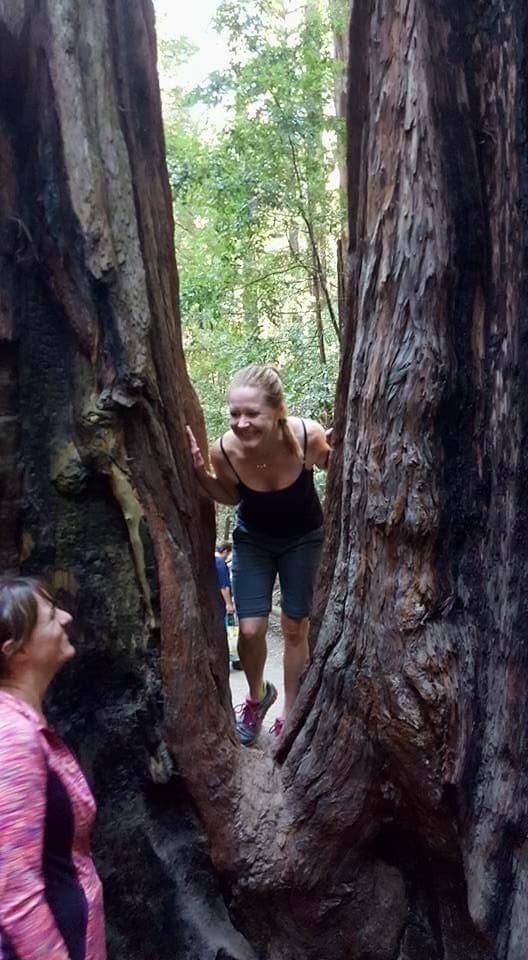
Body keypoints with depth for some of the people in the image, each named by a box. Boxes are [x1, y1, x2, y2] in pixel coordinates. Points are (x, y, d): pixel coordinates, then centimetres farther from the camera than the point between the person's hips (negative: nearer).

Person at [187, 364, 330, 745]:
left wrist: (339, 456, -34)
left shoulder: (308, 436, -34)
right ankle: (258, 695, 31)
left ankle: (289, 715, 29)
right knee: (250, 630, -2)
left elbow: (333, 468, -10)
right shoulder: (225, 451, -30)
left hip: (302, 538, -1)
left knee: (295, 629, 8)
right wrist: (201, 473, -25)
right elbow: (232, 497, -6)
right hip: (253, 539, 1)